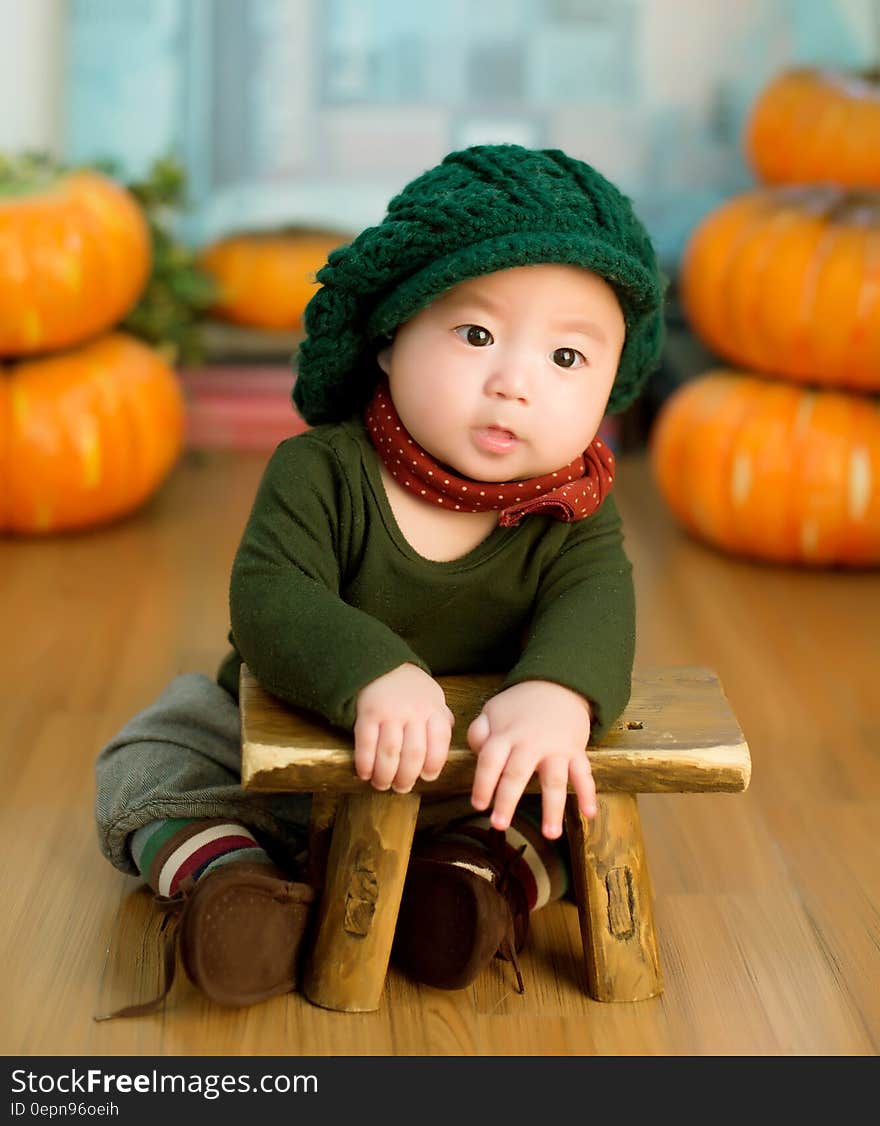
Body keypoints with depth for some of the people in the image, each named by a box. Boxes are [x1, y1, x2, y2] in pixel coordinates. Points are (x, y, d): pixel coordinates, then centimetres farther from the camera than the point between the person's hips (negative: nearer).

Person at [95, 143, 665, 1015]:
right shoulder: (320, 471, -22)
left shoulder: (572, 512, -15)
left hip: (482, 775, 1)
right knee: (149, 764, -11)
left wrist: (557, 694, -57)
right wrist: (376, 675, -55)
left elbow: (594, 605, -32)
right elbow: (270, 600, -35)